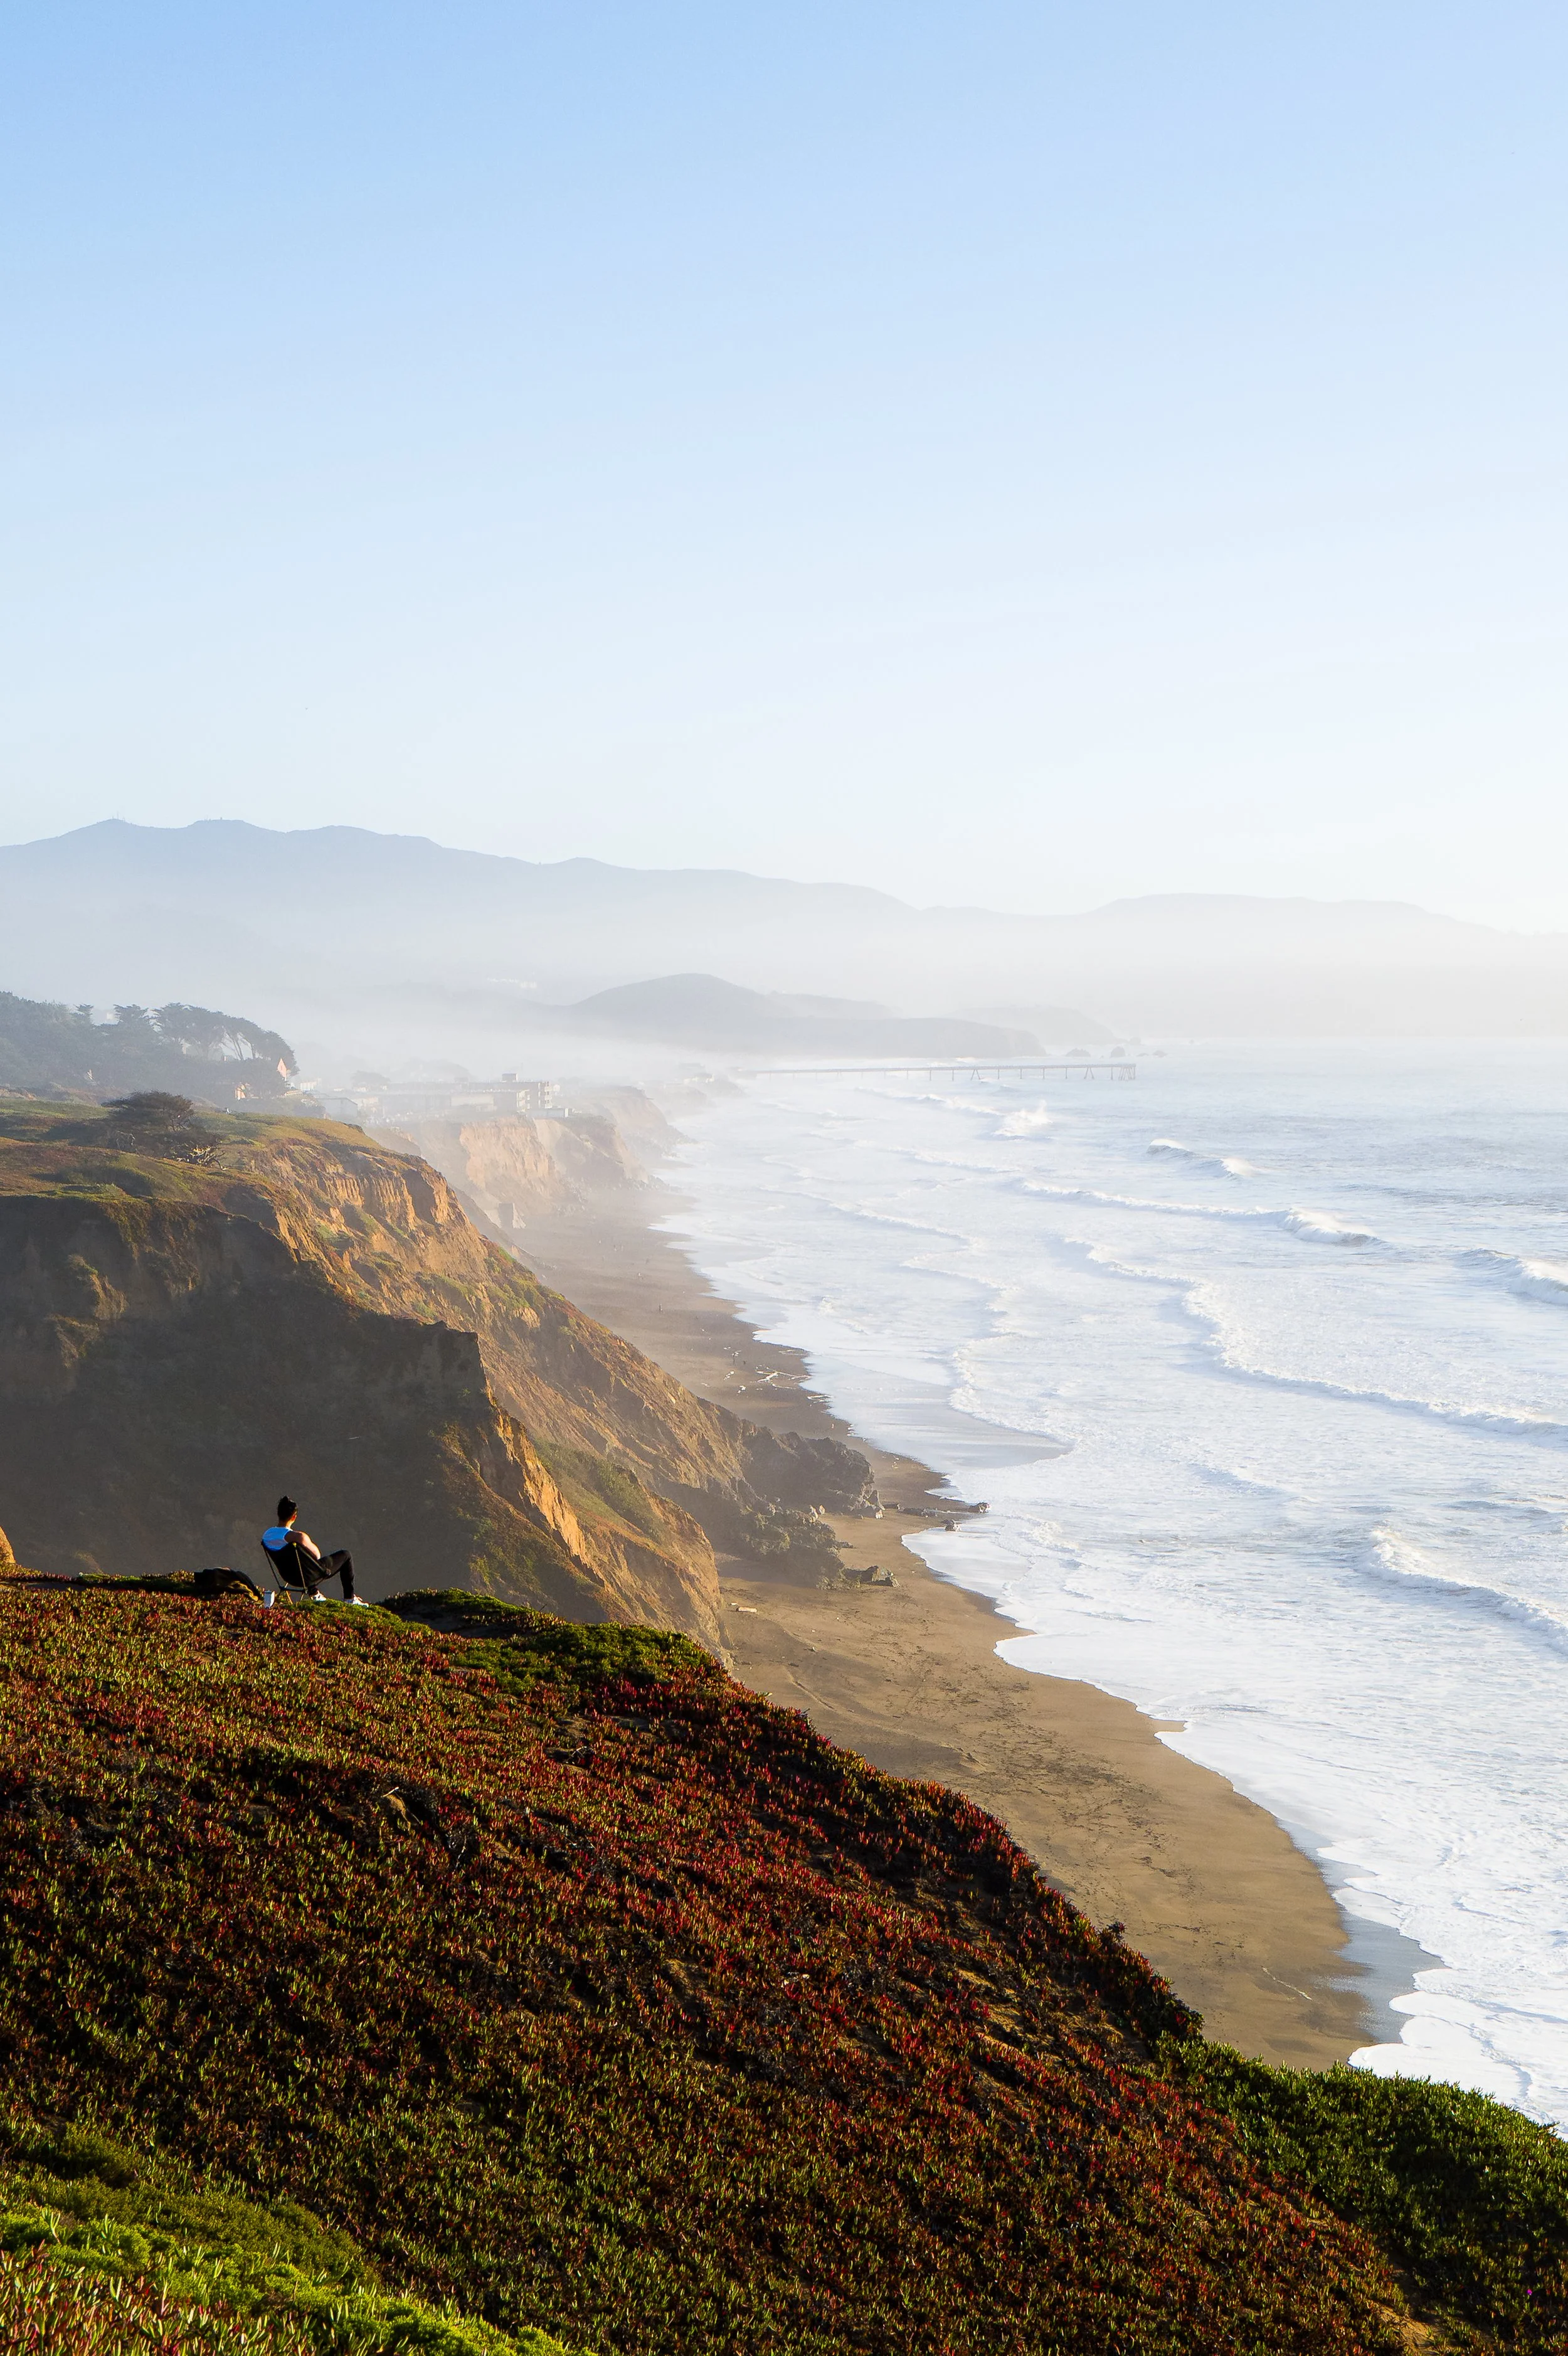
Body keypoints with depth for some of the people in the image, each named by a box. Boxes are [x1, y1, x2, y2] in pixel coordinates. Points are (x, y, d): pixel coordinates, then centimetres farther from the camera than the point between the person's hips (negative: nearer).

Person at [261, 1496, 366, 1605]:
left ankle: (313, 1592, 43)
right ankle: (350, 1598, 20)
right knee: (346, 1555, 12)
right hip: (308, 1575, -7)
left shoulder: (266, 1535, -9)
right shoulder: (300, 1536, -31)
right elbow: (317, 1555, -17)